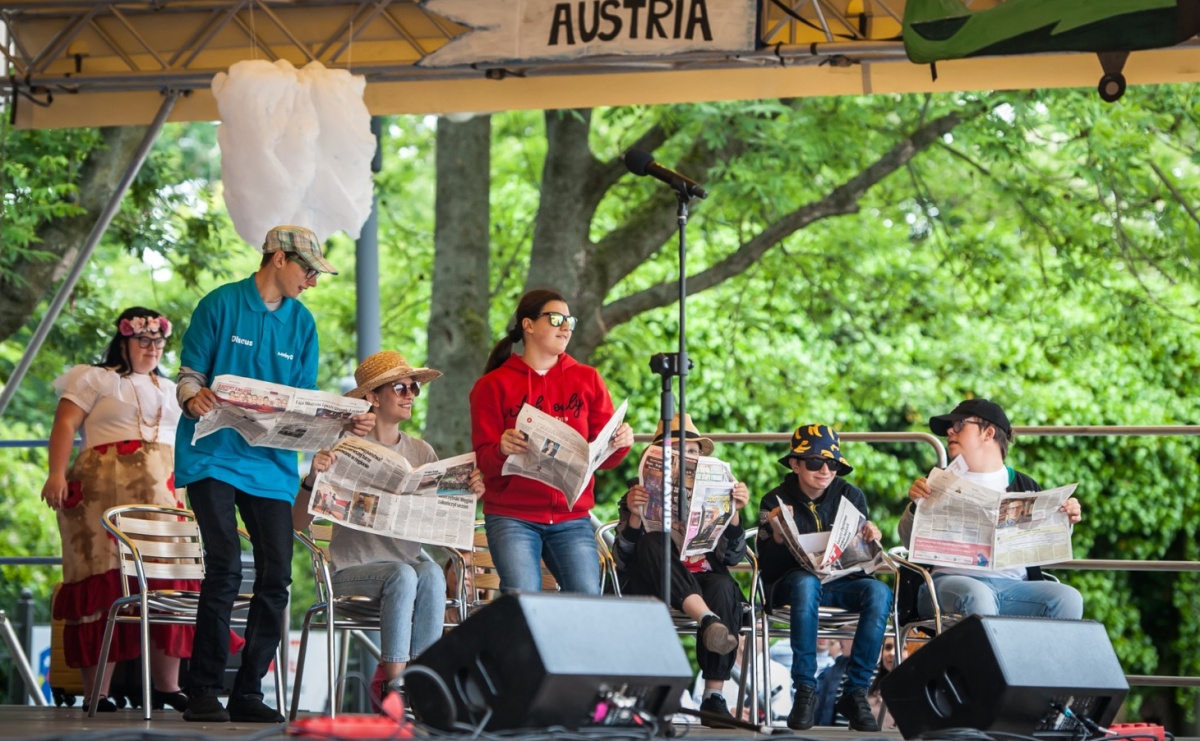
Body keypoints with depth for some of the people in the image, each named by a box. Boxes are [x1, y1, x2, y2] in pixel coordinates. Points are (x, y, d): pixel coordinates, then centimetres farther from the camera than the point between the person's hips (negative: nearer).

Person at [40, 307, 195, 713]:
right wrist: (57, 474, -16)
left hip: (164, 493, 5)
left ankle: (166, 685, -5)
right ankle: (96, 692, -11)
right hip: (104, 493, -5)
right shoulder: (94, 379, 10)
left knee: (168, 584, -7)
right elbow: (65, 425, -1)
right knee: (104, 584, -10)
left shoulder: (172, 391, 26)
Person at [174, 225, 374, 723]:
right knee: (225, 567, -16)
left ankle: (248, 692, 6)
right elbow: (190, 375, -1)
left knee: (276, 576, -3)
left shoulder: (301, 323, 13)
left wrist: (344, 421, -6)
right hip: (214, 454, -5)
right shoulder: (221, 305, 0)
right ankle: (203, 693, -9)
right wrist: (194, 398, -24)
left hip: (271, 463, 5)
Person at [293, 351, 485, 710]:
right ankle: (394, 681, -28)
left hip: (409, 557, 3)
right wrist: (312, 478, -23)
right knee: (403, 575, -34)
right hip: (355, 567, -3)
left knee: (431, 573, -31)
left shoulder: (421, 452, 12)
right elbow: (299, 522, -5)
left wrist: (469, 494, -12)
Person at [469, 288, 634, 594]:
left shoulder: (587, 380, 12)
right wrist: (502, 450, -23)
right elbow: (483, 460, -1)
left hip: (572, 517, 2)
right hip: (512, 517, -2)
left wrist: (621, 442, -14)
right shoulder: (493, 386, 5)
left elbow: (604, 457, 9)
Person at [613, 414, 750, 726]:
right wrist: (634, 516, -15)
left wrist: (734, 512, -9)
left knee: (723, 587, -34)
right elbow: (623, 561, 1)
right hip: (652, 587, -1)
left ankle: (714, 696, -38)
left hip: (704, 581, 1)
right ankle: (707, 619, -51)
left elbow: (734, 558, 7)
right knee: (652, 543, -31)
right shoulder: (642, 496, 13)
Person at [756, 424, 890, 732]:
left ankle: (855, 692, -24)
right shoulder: (776, 502, -1)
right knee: (806, 583, -39)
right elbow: (767, 568, -8)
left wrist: (871, 539, -16)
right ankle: (805, 691, -33)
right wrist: (777, 538, -28)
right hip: (790, 583, -3)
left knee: (879, 592, -30)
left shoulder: (851, 496, 6)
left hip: (842, 583, 3)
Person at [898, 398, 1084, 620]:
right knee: (976, 597, -37)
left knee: (1068, 598, -25)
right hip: (953, 579, -2)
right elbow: (911, 541, 6)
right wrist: (916, 506, -13)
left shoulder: (1024, 486, 20)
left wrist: (1064, 521, 0)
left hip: (1015, 583, 2)